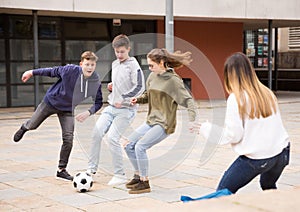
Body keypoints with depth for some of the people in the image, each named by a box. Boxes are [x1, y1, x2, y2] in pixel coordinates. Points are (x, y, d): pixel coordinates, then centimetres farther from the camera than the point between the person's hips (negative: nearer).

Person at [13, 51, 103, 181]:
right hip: (51, 101, -1)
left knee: (68, 139, -9)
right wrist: (32, 72, -1)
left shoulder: (96, 82, -22)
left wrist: (89, 112, -28)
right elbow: (53, 71, -10)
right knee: (33, 125, 14)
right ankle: (24, 128, 55)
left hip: (68, 110, 1)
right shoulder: (70, 70, -28)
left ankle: (61, 170, 6)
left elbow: (98, 102, -9)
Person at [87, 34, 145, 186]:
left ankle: (119, 175, -3)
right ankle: (92, 169, 3)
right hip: (112, 107, 7)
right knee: (96, 132, -7)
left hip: (126, 109, -7)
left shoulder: (133, 65, -8)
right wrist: (111, 87, 7)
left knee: (112, 137, -15)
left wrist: (123, 98, -20)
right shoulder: (114, 64, 15)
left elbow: (140, 87, -15)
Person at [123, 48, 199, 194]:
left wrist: (192, 120, -28)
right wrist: (138, 99, 1)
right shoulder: (152, 77, 6)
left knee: (140, 146, -20)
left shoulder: (173, 80, -14)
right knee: (128, 145, 6)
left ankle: (144, 183, -7)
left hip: (164, 124, -8)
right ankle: (138, 175, 23)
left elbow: (188, 100, -15)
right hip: (151, 121, 8)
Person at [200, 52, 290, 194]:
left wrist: (205, 128, 0)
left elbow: (233, 135, -12)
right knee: (268, 187, 33)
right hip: (282, 153, 7)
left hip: (256, 159, -7)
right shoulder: (267, 93, 6)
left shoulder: (236, 98, -12)